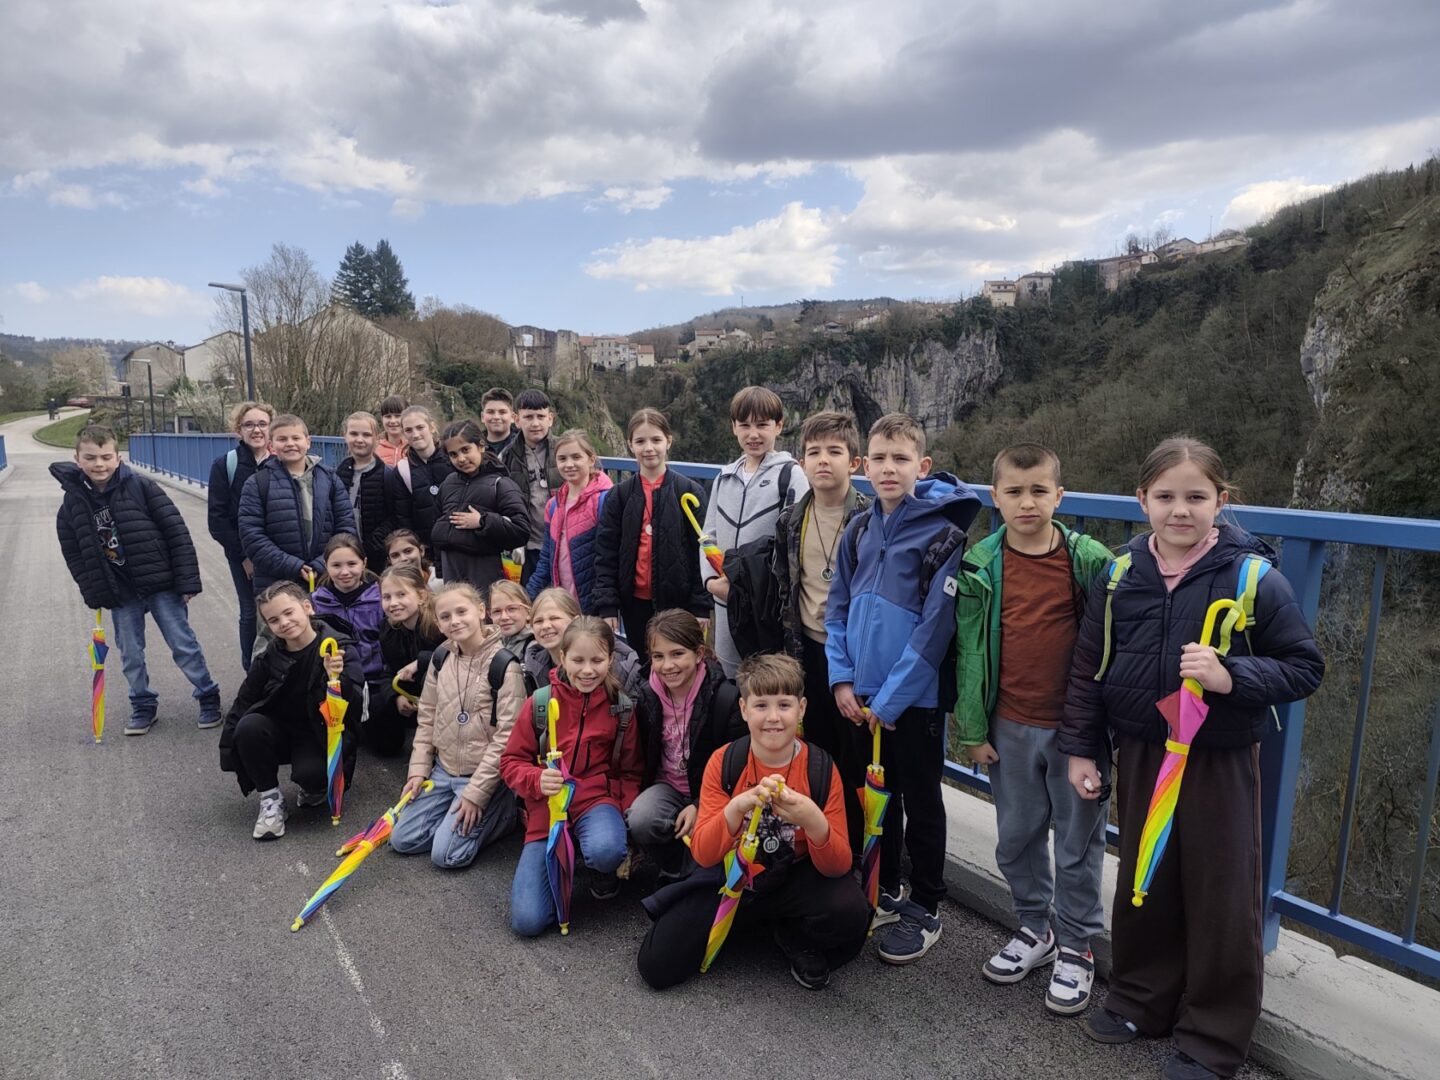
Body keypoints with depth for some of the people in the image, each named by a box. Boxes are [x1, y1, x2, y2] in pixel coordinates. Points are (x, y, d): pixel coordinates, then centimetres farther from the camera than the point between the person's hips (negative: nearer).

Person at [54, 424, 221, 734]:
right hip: (120, 593, 4)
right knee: (130, 654, 12)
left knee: (184, 645, 3)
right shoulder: (72, 503, 0)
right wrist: (94, 594, 4)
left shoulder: (142, 487, -11)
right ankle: (144, 706, 29)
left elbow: (177, 532, -10)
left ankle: (209, 698, 17)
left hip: (160, 584, -3)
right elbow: (74, 556, 9)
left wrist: (188, 580, -12)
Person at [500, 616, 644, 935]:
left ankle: (607, 869, 3)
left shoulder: (621, 708, -3)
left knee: (606, 850, -39)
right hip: (547, 809, 1)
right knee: (527, 921, -11)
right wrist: (537, 780, -20)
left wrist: (626, 823, -6)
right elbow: (511, 762, 2)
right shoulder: (539, 702, -5)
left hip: (597, 799, -1)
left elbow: (631, 772, 8)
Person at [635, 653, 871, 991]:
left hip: (796, 881, -1)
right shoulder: (723, 762, -13)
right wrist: (738, 806, -37)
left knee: (850, 912, -32)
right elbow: (703, 854, -18)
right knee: (656, 966, -10)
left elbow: (839, 867, -16)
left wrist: (813, 821, -38)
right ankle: (745, 922, 16)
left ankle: (796, 938, 3)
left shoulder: (822, 769, -15)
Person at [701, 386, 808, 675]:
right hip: (726, 600, 6)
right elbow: (710, 535, 14)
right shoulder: (725, 478, 12)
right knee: (733, 681, 16)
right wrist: (712, 579, -2)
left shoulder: (790, 476, -6)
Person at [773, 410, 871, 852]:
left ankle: (856, 848, 20)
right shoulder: (790, 520, 4)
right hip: (810, 650, 5)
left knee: (856, 756, 4)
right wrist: (792, 643, 9)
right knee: (816, 749, 14)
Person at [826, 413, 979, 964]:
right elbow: (837, 609, 8)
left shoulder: (944, 535, -13)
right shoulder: (858, 532, 5)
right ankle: (884, 892, 37)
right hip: (861, 695, 6)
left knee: (921, 804, 10)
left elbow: (934, 628, -16)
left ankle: (924, 909, 27)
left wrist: (891, 699, -16)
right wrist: (842, 679, -3)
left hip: (915, 698, -5)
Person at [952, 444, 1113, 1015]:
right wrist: (972, 729, 0)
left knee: (1078, 841, 11)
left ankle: (1076, 946, 30)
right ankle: (1035, 926, 38)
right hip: (1010, 727, 2)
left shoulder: (1091, 559, -8)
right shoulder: (979, 566, -3)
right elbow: (969, 649, 0)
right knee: (1015, 838, 15)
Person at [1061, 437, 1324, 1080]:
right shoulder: (1121, 576, -3)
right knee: (1142, 883, 17)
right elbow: (1088, 667, 4)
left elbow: (1305, 668, -7)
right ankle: (1142, 1001, 38)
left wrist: (1233, 677, -25)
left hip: (1220, 761, -3)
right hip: (1140, 755, 3)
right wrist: (1081, 749, 3)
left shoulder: (1254, 578, -12)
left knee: (1221, 896, 9)